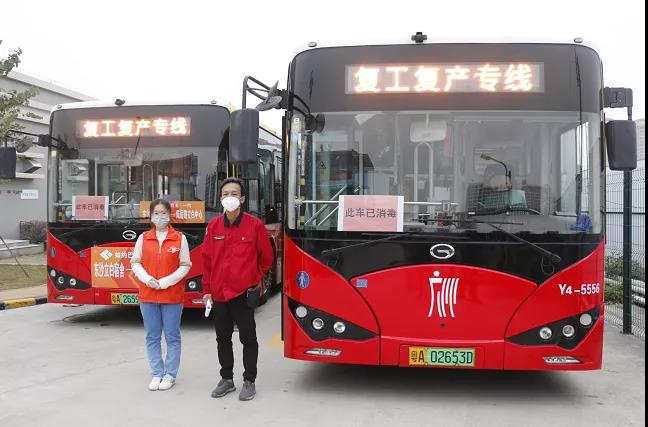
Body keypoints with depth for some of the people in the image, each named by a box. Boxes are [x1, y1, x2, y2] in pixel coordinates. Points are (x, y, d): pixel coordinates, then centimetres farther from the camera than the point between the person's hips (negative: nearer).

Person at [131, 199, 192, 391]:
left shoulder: (180, 238, -2)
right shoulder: (143, 238, 5)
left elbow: (185, 266, -3)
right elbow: (135, 263, 7)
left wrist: (165, 282, -13)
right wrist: (147, 279, -10)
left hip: (172, 295, -2)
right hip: (148, 296, 3)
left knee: (172, 337, 5)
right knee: (152, 337, 10)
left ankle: (170, 374, 17)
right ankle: (157, 374, 22)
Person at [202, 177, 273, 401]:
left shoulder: (254, 225, -8)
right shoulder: (213, 226, 3)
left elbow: (266, 256, 3)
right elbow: (206, 259, 8)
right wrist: (207, 289, 8)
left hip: (244, 292, -4)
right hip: (218, 293, 4)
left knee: (248, 338, 4)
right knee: (223, 338, 15)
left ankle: (249, 381, 19)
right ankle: (226, 379, 31)